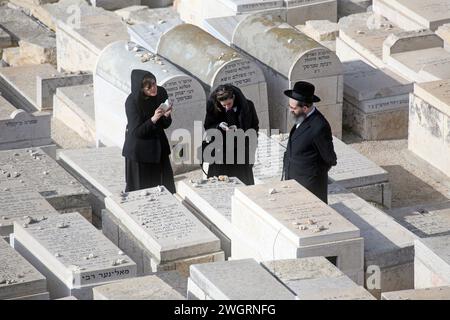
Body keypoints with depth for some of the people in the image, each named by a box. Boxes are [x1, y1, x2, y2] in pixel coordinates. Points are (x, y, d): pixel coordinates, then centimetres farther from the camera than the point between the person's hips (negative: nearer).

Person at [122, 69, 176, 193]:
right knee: (141, 188, 3)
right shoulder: (132, 102, -21)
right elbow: (136, 131, -21)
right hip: (140, 150, -5)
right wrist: (153, 119, -33)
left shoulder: (161, 93, -8)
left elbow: (166, 125, 1)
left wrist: (166, 116, -22)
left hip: (159, 147, 5)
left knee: (165, 186, 7)